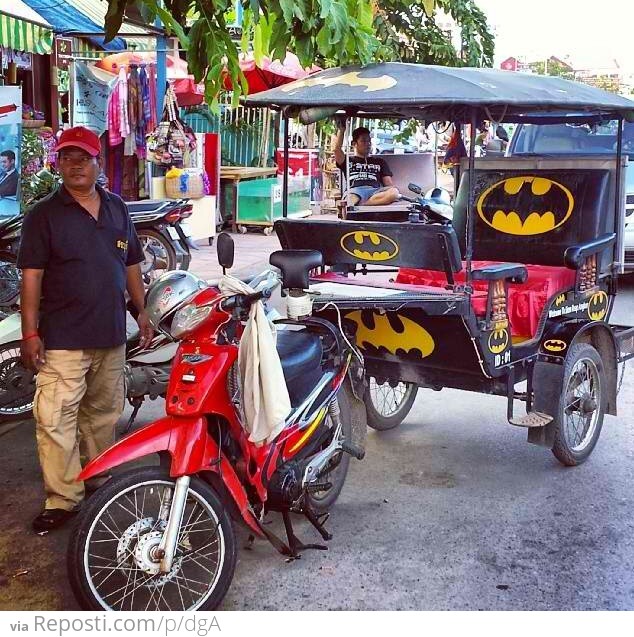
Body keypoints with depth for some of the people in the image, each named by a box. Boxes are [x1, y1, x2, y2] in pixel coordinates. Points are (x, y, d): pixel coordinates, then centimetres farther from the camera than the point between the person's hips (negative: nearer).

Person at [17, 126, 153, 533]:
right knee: (55, 419, -7)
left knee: (104, 414, 16)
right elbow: (31, 275, -8)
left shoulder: (117, 209, 10)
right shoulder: (44, 215, -4)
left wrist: (142, 311, 13)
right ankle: (63, 499, 2)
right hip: (62, 340, -5)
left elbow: (131, 265, 17)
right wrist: (30, 332, -14)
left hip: (111, 336, 5)